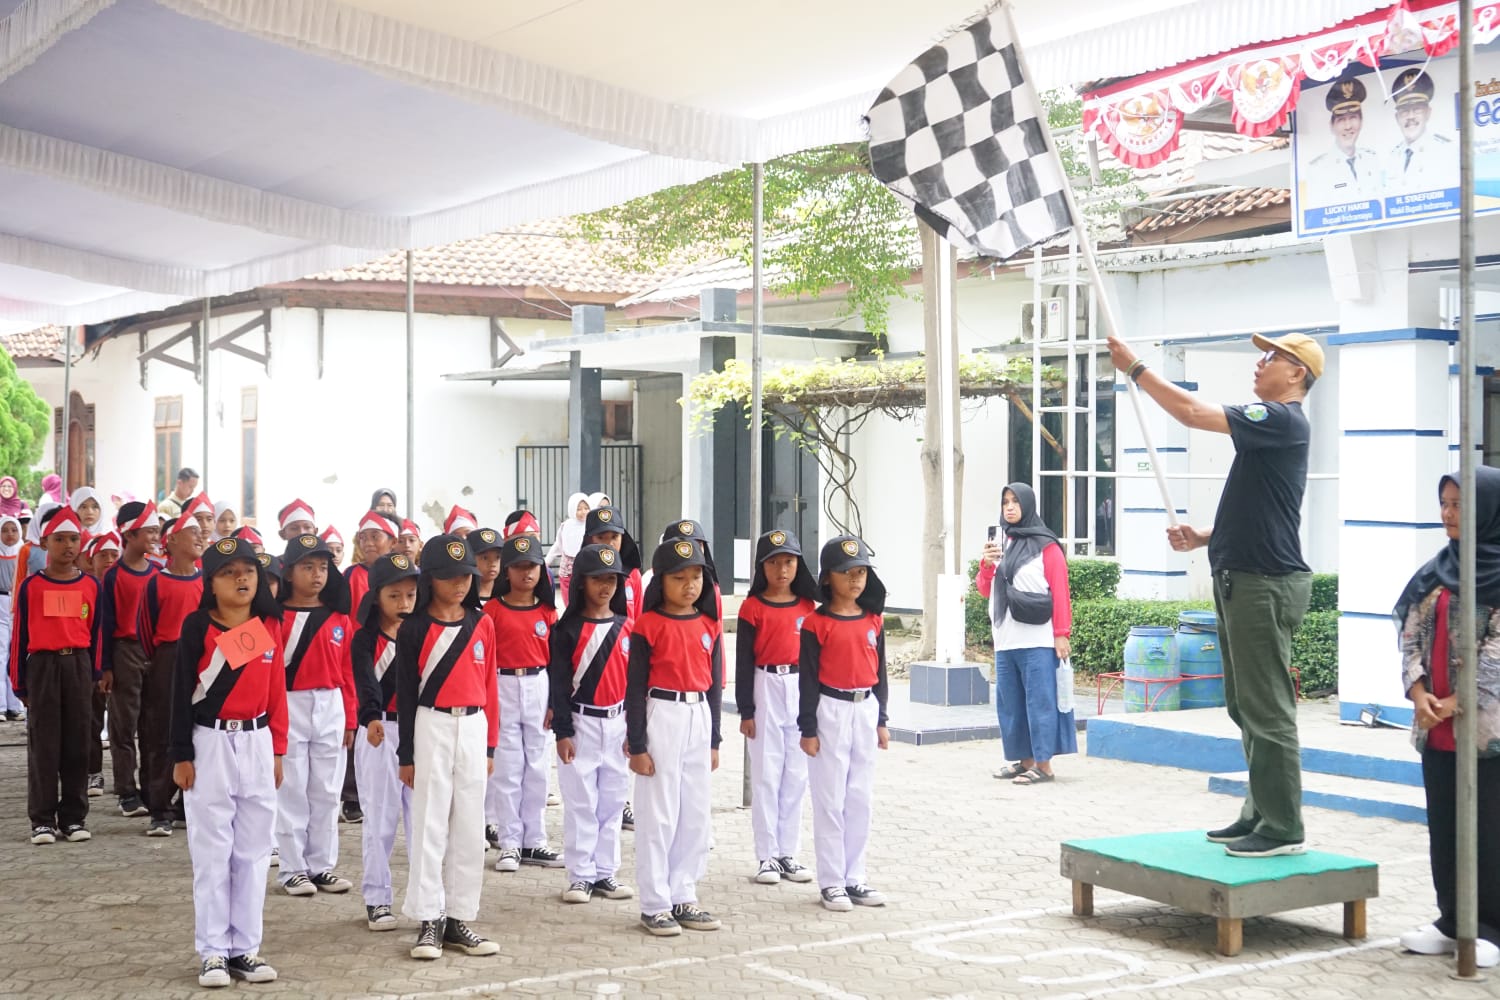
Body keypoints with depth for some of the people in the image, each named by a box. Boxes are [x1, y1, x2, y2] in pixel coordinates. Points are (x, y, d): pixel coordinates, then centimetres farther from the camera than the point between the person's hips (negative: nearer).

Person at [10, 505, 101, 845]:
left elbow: (96, 633, 8)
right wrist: (20, 682, 1)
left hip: (78, 665, 2)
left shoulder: (91, 585, 4)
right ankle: (43, 819, 9)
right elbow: (20, 636, 2)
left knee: (77, 742, 6)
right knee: (43, 743, 2)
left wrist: (95, 674, 5)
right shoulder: (31, 586, 0)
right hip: (43, 666, -2)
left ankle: (73, 817, 13)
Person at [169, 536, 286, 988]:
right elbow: (182, 693, -5)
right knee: (212, 852, 2)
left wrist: (276, 749, 7)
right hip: (211, 745, -4)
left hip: (257, 743, 4)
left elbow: (276, 691, 9)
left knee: (253, 850, 7)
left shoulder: (269, 626, 6)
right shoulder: (197, 627, -6)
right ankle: (213, 951, 9)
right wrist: (181, 756, -7)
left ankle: (245, 947, 14)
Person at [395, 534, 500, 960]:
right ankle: (429, 921, 5)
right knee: (430, 824, -1)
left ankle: (459, 917, 14)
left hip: (473, 728, 3)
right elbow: (406, 692, -1)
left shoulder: (482, 625, 6)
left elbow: (489, 688, 9)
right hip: (432, 727, -3)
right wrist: (406, 754, -2)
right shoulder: (414, 628, -3)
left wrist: (489, 745, 7)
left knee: (470, 825, 6)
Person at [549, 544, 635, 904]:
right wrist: (562, 732, -9)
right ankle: (580, 875, 8)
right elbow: (558, 683, -5)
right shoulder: (567, 630, -4)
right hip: (581, 723, -3)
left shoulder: (626, 629, 6)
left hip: (618, 723, 4)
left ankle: (605, 872, 17)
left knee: (612, 801, 8)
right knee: (580, 801, 0)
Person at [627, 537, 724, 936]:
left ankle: (683, 896, 21)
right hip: (662, 716, -6)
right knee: (658, 814, 0)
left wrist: (714, 739, 12)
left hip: (699, 717, 6)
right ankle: (655, 904, 8)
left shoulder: (708, 625, 7)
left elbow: (714, 683, 12)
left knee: (695, 813, 10)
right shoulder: (648, 626, -9)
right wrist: (636, 746, -10)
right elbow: (635, 688, -8)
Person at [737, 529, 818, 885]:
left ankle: (788, 853, 15)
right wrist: (745, 710, -6)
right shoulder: (753, 608, -3)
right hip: (766, 690, -3)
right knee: (766, 774, 1)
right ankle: (768, 856, 7)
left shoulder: (808, 606, 7)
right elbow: (744, 661, -3)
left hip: (802, 691, 4)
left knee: (796, 775, 7)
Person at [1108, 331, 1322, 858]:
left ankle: (1283, 829, -3)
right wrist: (1201, 537, 9)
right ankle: (1261, 813, 23)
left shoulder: (1284, 420, -13)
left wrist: (1135, 368, -11)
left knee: (1267, 710, -8)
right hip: (1242, 580, 11)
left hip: (1268, 584, -11)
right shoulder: (1267, 426, 19)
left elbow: (1192, 411, -20)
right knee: (1247, 708, 15)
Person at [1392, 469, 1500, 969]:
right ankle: (1453, 922, 20)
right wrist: (1419, 694, -7)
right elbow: (1411, 636, 7)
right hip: (1436, 726, 6)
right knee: (1444, 825, 11)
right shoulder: (1435, 573, 11)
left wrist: (1456, 702, -15)